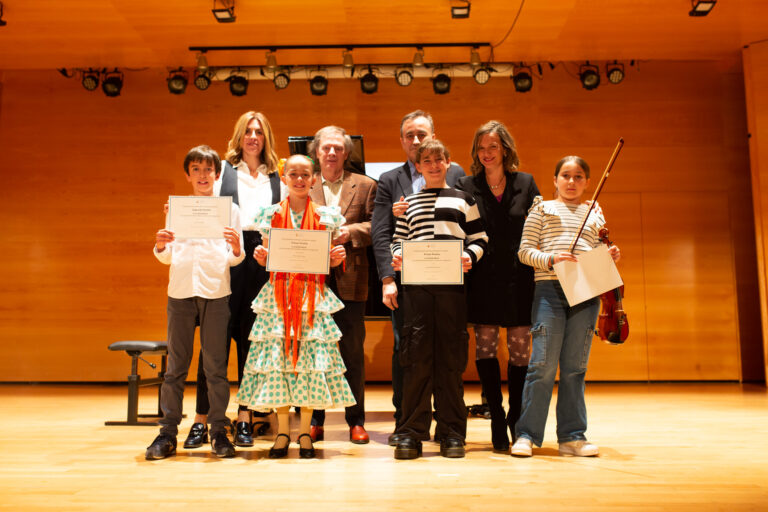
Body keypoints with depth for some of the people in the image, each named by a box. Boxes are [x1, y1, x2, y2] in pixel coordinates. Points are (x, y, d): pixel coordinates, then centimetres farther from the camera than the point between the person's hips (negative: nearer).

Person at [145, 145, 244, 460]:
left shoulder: (229, 209, 9)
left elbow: (234, 260, 4)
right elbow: (168, 259, 12)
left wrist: (236, 249, -17)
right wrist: (160, 247, -9)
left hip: (216, 292, -1)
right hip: (180, 291, 1)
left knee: (215, 365, 1)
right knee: (176, 365, 3)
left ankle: (219, 432, 9)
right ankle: (168, 432, 10)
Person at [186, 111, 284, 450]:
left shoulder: (276, 179, 18)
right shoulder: (224, 170, 12)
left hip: (262, 258, 2)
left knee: (252, 338, 4)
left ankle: (245, 419, 12)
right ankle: (202, 420, 4)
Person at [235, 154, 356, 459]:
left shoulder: (326, 216, 7)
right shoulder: (270, 215, 8)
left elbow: (330, 263, 9)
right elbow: (266, 260, 11)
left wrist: (338, 257, -11)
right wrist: (260, 256, -10)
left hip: (313, 296, 0)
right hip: (278, 295, 1)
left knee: (311, 358, -2)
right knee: (277, 357, -1)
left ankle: (305, 432, 12)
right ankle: (282, 432, 13)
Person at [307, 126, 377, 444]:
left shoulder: (365, 185, 9)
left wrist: (351, 232, -13)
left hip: (349, 278, -1)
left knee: (353, 351, 4)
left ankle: (356, 420, 16)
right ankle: (314, 420, 17)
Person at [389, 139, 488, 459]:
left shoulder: (463, 200, 15)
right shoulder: (408, 203, 19)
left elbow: (479, 238, 12)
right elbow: (398, 239, 20)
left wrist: (470, 256, -7)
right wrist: (396, 256, -1)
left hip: (451, 283, -1)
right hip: (416, 284, 1)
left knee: (451, 357, 1)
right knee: (415, 356, -3)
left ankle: (452, 432, 11)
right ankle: (411, 432, 6)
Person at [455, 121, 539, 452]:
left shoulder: (525, 183, 7)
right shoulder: (465, 187, 3)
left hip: (519, 279, 1)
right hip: (483, 281, -1)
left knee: (520, 349, 6)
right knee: (485, 347, 1)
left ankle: (517, 419, 23)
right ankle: (496, 418, 16)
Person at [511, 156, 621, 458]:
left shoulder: (594, 213, 21)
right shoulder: (542, 209, 11)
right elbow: (525, 251, 3)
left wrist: (611, 256, 0)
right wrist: (551, 258, -13)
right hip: (550, 289, -3)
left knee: (575, 367, 6)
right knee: (543, 364, -6)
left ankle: (572, 435, 14)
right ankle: (527, 434, 3)